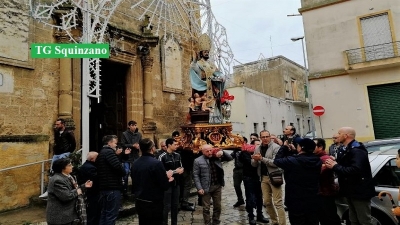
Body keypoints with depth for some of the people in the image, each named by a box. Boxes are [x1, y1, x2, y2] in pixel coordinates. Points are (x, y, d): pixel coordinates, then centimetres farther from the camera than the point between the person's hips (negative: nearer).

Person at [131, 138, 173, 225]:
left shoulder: (135, 163, 1)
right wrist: (167, 177, 3)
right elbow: (165, 186, -19)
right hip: (153, 204, -7)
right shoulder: (156, 163, -21)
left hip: (139, 202, 7)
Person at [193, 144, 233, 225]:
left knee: (218, 206, 16)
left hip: (217, 186, 4)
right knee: (206, 207, 8)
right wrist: (199, 188, -14)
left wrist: (222, 153, -12)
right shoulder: (198, 161, -7)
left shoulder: (217, 157, 3)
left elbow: (230, 158, 7)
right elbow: (196, 175, -8)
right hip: (206, 187, -3)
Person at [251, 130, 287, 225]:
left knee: (278, 202, -4)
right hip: (263, 177, 6)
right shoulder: (257, 148, 8)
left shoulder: (276, 147, -10)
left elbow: (275, 163, -20)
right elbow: (254, 164, 9)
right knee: (267, 202, 14)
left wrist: (261, 158, -24)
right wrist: (255, 160, -14)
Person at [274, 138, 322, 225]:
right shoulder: (317, 161, -6)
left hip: (296, 203, -5)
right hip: (313, 202, 5)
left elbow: (277, 160, -8)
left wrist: (284, 147, 2)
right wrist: (292, 151, 7)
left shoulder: (293, 161, -23)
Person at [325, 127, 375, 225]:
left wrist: (335, 166, -27)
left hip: (360, 191, -9)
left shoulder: (357, 150, -20)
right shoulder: (343, 150, 10)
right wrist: (334, 162, -9)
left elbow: (355, 170, -33)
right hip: (350, 191, 9)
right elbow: (343, 166, 10)